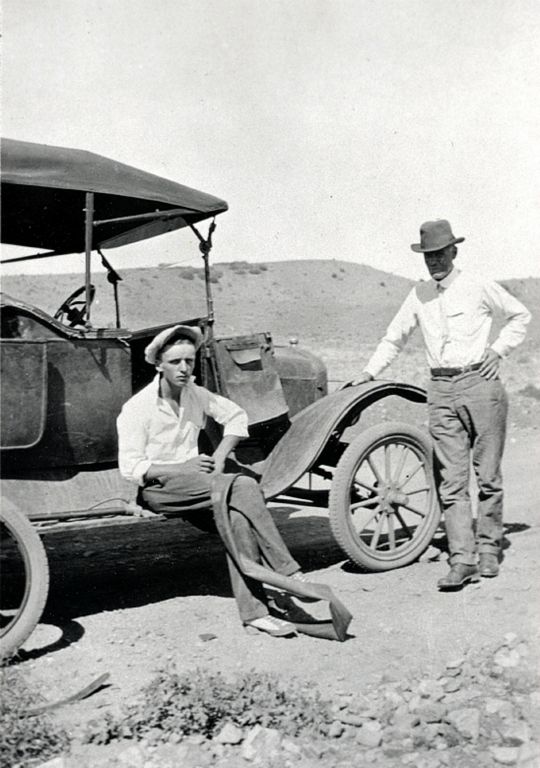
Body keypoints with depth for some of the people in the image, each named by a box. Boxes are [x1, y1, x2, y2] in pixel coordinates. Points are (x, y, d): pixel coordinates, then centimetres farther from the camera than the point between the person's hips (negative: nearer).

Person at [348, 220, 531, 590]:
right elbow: (395, 337, 20)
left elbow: (520, 314, 12)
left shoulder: (479, 287, 1)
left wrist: (499, 350, 1)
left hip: (481, 382, -3)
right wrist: (369, 372, 12)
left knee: (488, 474, 3)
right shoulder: (418, 296, 11)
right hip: (441, 390, 3)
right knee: (452, 480, -3)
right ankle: (462, 560, -3)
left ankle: (488, 549, 16)